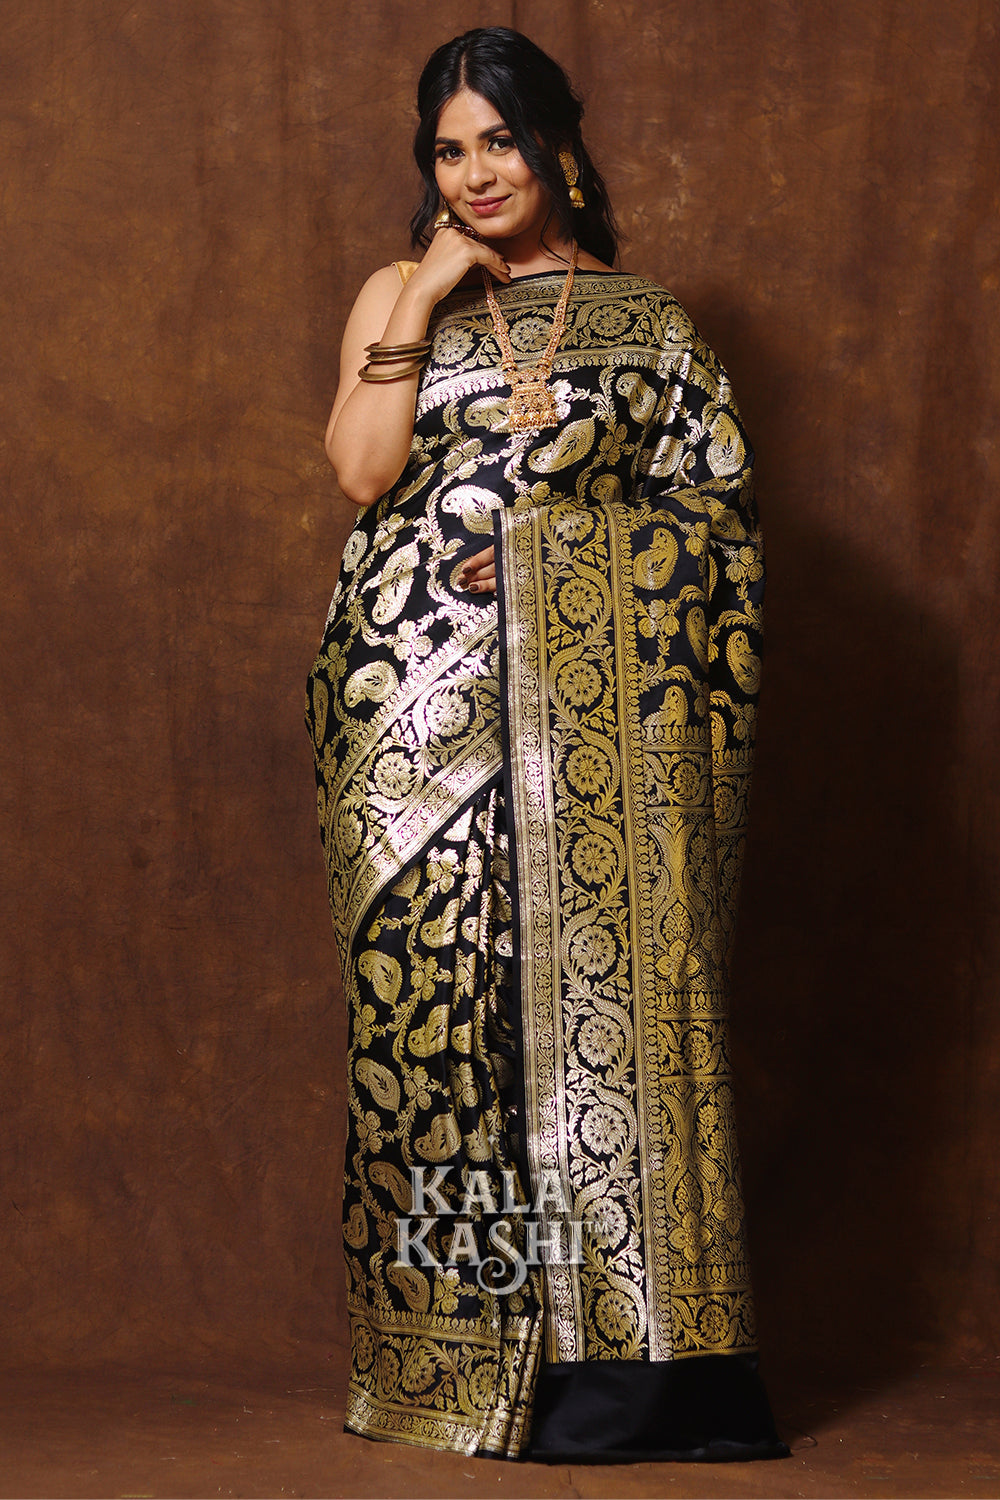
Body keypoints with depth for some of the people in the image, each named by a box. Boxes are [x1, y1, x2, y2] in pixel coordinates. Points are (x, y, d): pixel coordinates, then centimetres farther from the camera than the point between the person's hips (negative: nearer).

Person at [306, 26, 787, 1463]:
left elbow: (713, 505, 7)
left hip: (600, 697, 0)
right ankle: (456, 1346, 4)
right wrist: (424, 302, -4)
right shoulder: (396, 298, 13)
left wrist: (565, 525, -5)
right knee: (444, 980, -3)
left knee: (613, 984, -4)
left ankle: (622, 1341, 0)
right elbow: (364, 471, -3)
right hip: (432, 695, 0)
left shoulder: (644, 317, 12)